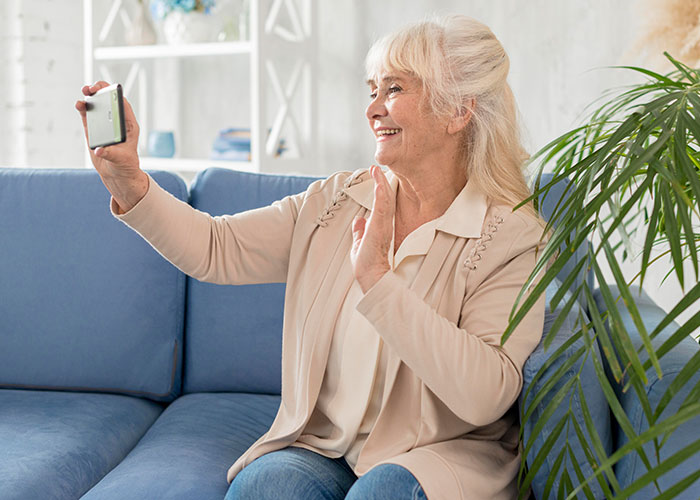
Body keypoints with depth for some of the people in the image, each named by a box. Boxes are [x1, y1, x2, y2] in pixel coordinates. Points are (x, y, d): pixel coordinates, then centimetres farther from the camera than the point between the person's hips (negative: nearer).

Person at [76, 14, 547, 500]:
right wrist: (129, 183, -14)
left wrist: (378, 279, -26)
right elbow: (217, 249, 1)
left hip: (441, 456, -3)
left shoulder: (515, 237, -10)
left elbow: (484, 396, -23)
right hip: (321, 447, 3)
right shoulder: (335, 203, 7)